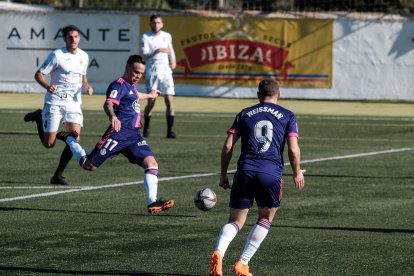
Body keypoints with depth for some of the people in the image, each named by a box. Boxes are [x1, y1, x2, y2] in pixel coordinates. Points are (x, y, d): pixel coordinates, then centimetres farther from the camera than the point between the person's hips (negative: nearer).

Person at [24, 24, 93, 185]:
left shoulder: (84, 56, 9)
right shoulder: (57, 55, -8)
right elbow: (38, 74, -6)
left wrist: (87, 86, 3)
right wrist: (47, 86, -26)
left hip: (74, 103, 4)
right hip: (55, 102, -4)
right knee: (48, 144, -1)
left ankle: (58, 175, 1)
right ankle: (39, 117, 29)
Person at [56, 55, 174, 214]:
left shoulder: (131, 86, 21)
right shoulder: (119, 85, -9)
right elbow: (108, 104, -29)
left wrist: (149, 96, 66)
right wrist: (112, 116, -51)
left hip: (134, 135, 8)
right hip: (119, 133, -8)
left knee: (151, 163, -13)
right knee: (89, 165, -3)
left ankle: (152, 202, -18)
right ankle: (69, 139, 23)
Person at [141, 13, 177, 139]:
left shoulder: (167, 36, 10)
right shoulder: (146, 37, -1)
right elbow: (145, 55, -13)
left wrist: (173, 61, 11)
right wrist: (157, 51, -27)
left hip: (165, 71, 2)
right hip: (152, 72, -2)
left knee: (169, 100, -7)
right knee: (151, 101, -4)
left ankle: (170, 131, -4)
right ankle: (146, 128, 16)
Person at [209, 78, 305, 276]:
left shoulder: (244, 114, 15)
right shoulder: (287, 116, 10)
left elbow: (228, 146, 8)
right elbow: (293, 150, 1)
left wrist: (223, 174, 16)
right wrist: (297, 173, 16)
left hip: (245, 171, 1)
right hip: (271, 174, -1)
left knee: (235, 221, 7)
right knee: (265, 219, 19)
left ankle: (219, 252, -23)